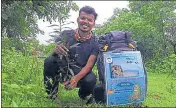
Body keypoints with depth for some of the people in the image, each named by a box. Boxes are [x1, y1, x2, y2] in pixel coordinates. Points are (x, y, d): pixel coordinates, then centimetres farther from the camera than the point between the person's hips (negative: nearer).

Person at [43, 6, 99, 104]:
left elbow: (89, 65, -19)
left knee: (90, 80, -35)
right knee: (49, 60, -27)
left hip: (82, 73, -1)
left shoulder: (95, 42, -10)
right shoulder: (66, 34, -5)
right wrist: (56, 50, -38)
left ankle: (83, 94, 5)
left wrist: (76, 78, -39)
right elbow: (52, 53, -11)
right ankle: (51, 95, -7)